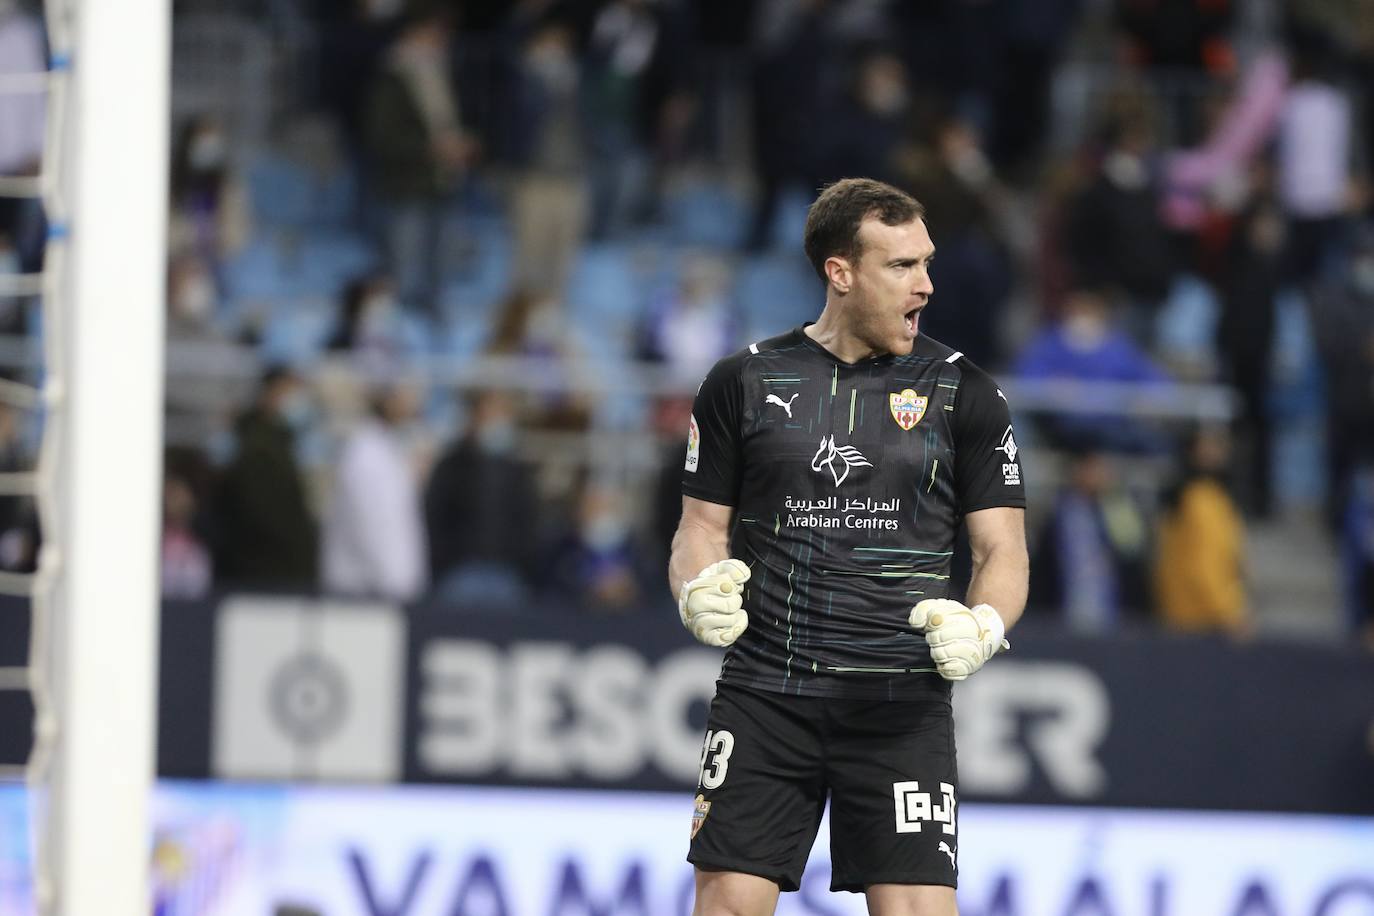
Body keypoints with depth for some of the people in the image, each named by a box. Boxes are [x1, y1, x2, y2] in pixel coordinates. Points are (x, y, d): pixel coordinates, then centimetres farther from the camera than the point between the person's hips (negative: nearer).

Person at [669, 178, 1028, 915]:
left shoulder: (962, 392, 5)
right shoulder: (744, 383, 6)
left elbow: (1002, 550, 6)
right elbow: (703, 528, 11)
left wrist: (981, 628, -15)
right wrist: (699, 591, -11)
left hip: (901, 708, 0)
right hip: (764, 695, 1)